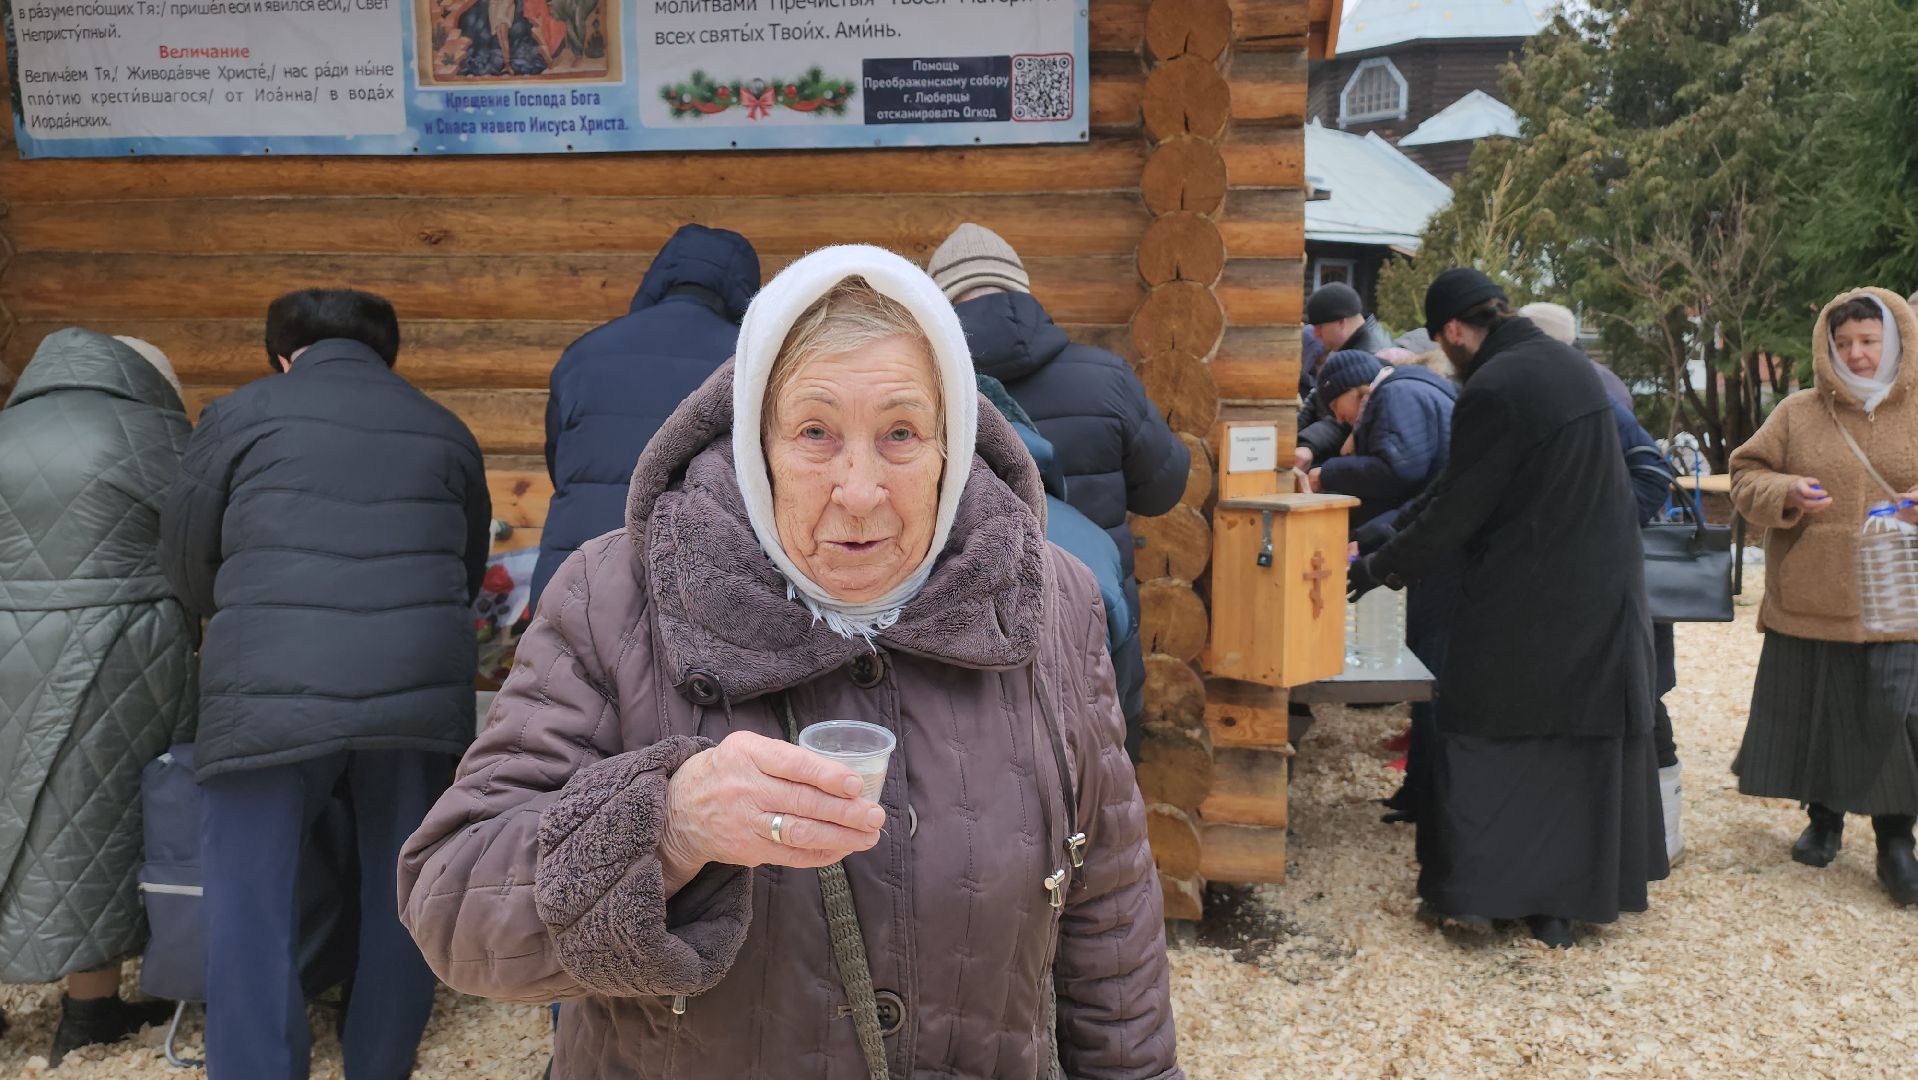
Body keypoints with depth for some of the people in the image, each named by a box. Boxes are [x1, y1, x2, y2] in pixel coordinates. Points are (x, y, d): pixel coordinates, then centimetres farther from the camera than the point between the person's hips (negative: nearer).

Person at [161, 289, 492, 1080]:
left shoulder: (241, 414, 9)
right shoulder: (445, 431, 17)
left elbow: (185, 565, 15)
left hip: (275, 691, -3)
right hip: (419, 688, 3)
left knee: (251, 916, 6)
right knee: (400, 898, 15)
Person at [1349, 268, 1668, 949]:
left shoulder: (1492, 391, -19)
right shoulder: (1572, 367, 9)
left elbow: (1456, 511, -14)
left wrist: (1380, 567, 0)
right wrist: (1386, 535, 14)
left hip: (1523, 605, -8)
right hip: (1603, 594, 8)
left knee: (1484, 741, 7)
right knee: (1588, 741, 13)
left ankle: (1471, 893, 16)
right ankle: (1560, 905, 23)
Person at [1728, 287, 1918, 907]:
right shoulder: (1797, 415, 6)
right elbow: (1746, 479, 7)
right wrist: (1785, 493, -14)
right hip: (1809, 605, 1)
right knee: (1815, 715, 11)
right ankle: (1824, 819, 31)